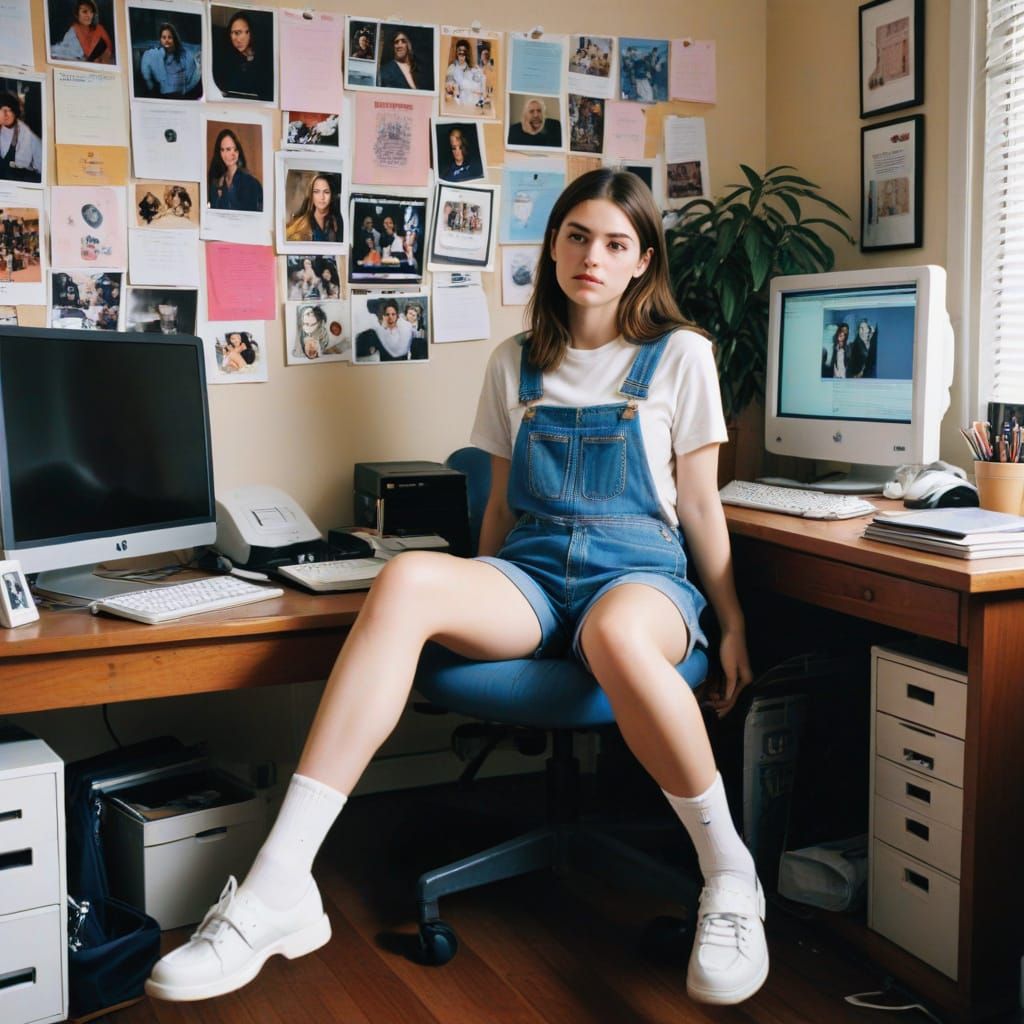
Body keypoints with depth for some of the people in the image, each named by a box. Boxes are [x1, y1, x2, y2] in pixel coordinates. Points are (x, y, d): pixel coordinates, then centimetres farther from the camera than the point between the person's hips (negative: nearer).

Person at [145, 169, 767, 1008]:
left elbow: (700, 506, 7)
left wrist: (733, 625, 5)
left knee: (615, 635, -43)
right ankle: (278, 893, -36)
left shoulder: (680, 356, 6)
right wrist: (477, 609, 18)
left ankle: (731, 880, -19)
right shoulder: (515, 363, 15)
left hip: (638, 569, -3)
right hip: (529, 571, 3)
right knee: (408, 579, -32)